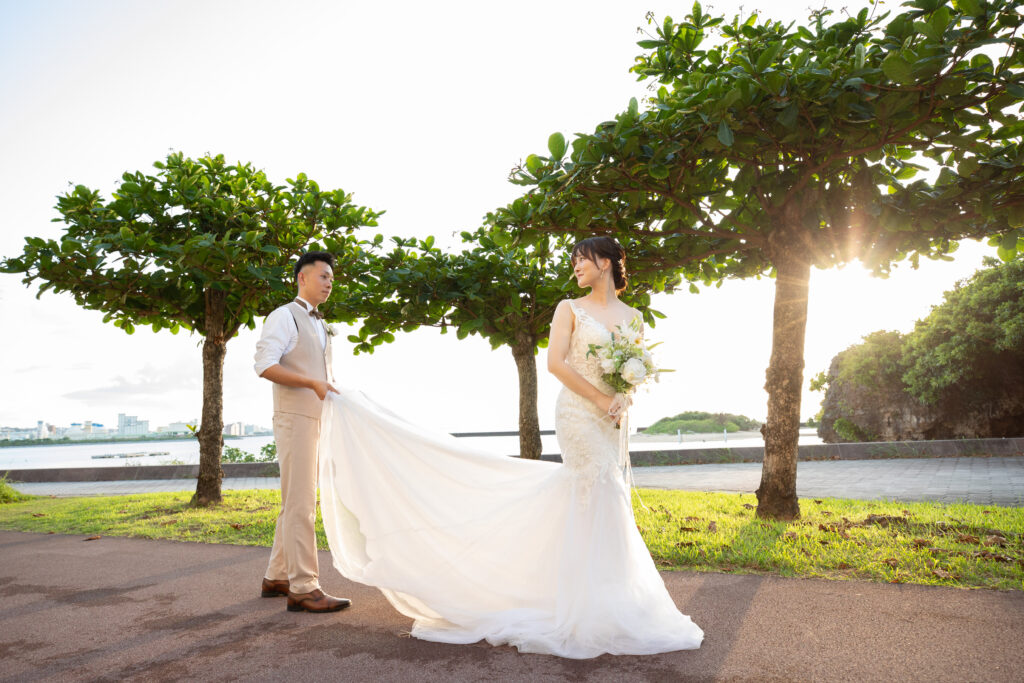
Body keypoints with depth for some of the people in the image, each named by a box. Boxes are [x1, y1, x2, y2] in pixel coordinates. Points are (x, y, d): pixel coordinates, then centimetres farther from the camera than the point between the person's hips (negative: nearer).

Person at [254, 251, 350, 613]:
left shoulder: (319, 326, 20)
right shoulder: (284, 316, -7)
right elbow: (265, 365, -18)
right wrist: (313, 383, -22)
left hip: (313, 420, 9)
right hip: (294, 418, -9)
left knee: (296, 503, 12)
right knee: (300, 504, -10)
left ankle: (277, 577, 22)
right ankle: (303, 589, -6)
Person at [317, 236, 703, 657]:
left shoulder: (631, 316, 14)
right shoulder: (570, 309, 0)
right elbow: (555, 362, -10)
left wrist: (625, 402, -4)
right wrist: (601, 399, -14)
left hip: (612, 421, 5)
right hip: (578, 413, -5)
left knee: (580, 505, 10)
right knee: (604, 502, -8)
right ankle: (598, 607, 5)